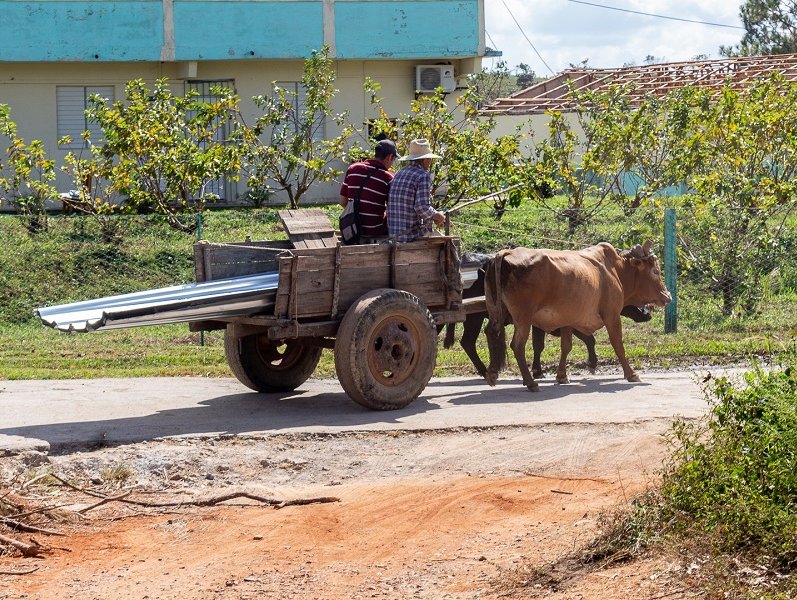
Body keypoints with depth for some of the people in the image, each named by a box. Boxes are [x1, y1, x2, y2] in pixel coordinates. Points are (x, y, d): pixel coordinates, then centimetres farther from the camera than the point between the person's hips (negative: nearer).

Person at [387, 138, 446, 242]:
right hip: (413, 235, -7)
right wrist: (436, 215, -3)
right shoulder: (423, 176, -13)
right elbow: (422, 207, -22)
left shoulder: (399, 174, 12)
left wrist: (433, 216, 17)